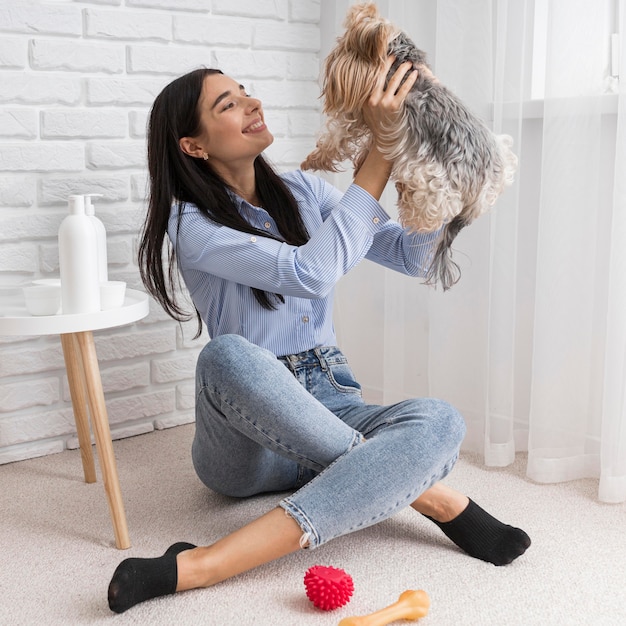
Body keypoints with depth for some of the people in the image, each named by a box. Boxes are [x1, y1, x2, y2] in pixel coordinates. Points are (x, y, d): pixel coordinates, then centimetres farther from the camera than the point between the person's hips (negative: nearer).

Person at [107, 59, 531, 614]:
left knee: (439, 421, -27)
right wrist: (381, 147, -23)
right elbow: (310, 273, -24)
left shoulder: (303, 192, 9)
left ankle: (200, 567, -36)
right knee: (226, 355, -37)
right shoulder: (191, 223, -9)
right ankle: (427, 491, -24)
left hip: (330, 411, 5)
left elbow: (410, 256, 7)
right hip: (247, 432, -4)